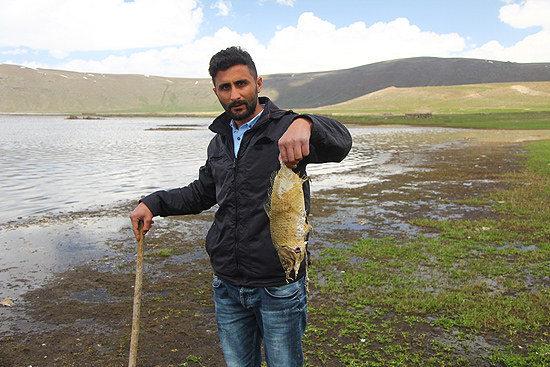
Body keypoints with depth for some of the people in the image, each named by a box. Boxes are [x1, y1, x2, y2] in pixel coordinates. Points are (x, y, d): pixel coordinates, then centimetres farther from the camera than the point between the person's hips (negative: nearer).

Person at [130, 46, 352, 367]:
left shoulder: (285, 129, -11)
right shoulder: (219, 142, 9)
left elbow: (340, 142, -29)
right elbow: (202, 193, 23)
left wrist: (305, 123, -50)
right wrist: (154, 203, 10)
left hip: (278, 289, -5)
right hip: (227, 286, 6)